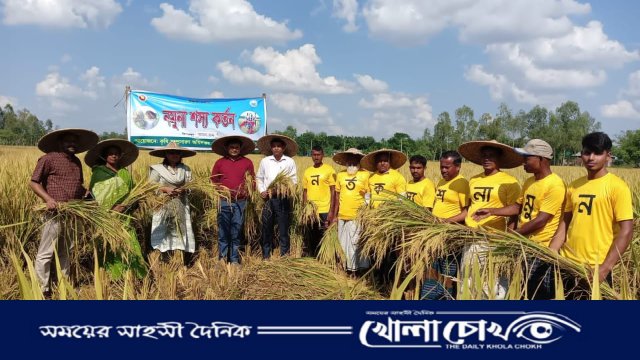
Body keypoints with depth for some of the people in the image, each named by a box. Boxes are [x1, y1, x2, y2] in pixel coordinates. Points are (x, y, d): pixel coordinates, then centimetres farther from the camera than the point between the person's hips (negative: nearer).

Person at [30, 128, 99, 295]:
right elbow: (33, 182, -7)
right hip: (56, 213, -7)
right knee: (46, 253, -1)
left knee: (66, 252, 17)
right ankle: (43, 289, 7)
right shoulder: (49, 158, -6)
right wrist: (48, 199, -21)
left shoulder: (77, 162, 16)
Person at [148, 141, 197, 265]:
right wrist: (165, 189, -16)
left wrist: (182, 189, -14)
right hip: (163, 206, -2)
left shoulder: (186, 169, 10)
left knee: (185, 233, -1)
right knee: (165, 235, -2)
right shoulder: (157, 169, 1)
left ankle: (187, 265, 7)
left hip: (181, 206, 2)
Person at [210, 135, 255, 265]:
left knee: (236, 233, 4)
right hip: (224, 201, 0)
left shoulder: (247, 162, 8)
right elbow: (213, 181, 11)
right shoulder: (220, 162, 8)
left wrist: (247, 191, -6)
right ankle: (222, 258, 9)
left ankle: (234, 260, 11)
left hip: (240, 202, 0)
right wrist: (221, 189, -7)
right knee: (223, 232, 1)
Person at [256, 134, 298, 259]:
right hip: (268, 198, 2)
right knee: (266, 228, 6)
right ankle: (266, 256, 17)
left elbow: (294, 180, 1)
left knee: (283, 229, 3)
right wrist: (261, 191, -1)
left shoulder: (290, 162, 2)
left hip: (283, 199, -2)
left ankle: (284, 257, 13)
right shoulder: (265, 161, 7)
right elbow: (259, 178, 13)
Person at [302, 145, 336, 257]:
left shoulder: (329, 170, -2)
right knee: (310, 239, 10)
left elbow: (333, 191, -4)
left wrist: (331, 211, -10)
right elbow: (305, 192, 14)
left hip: (324, 211, -4)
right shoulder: (307, 171, 12)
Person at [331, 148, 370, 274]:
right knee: (343, 244, 11)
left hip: (358, 216, -4)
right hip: (342, 216, 4)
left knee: (356, 243, -2)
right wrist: (335, 215, 12)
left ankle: (359, 268, 10)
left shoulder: (365, 175, -2)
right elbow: (337, 195, 13)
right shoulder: (340, 175, 10)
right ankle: (348, 268, 23)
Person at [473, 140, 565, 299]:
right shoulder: (529, 181, 10)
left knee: (539, 295, 3)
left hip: (541, 248, -8)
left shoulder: (555, 185, -18)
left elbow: (540, 221, -22)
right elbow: (518, 206, 17)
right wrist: (491, 211, 6)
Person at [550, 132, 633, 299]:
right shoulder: (574, 186, 8)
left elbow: (626, 231, -13)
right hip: (567, 263, 5)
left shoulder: (617, 187, -8)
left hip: (595, 268, -5)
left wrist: (605, 268, -19)